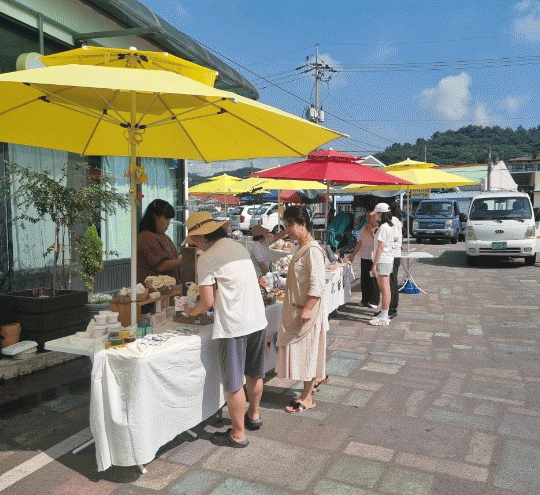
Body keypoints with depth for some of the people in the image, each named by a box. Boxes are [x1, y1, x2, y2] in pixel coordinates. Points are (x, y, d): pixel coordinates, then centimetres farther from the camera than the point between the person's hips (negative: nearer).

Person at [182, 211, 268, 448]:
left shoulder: (207, 259, -12)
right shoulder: (239, 247, 10)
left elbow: (208, 301, -13)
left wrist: (192, 311, 7)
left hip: (233, 325, -8)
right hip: (257, 319, 8)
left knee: (234, 384, 6)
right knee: (254, 374, 23)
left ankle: (238, 434, 18)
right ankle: (253, 415, 41)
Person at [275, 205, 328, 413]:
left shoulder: (312, 250, -20)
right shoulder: (301, 248, 11)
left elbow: (318, 283, -24)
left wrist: (308, 308, -25)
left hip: (308, 310, -9)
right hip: (297, 308, 9)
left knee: (307, 350, 1)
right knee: (304, 349, 20)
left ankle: (307, 397, 13)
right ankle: (318, 376, 41)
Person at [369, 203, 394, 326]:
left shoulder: (383, 227, -16)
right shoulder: (390, 227, 14)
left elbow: (380, 248, -20)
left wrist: (374, 265, -18)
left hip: (382, 261, -10)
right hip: (388, 260, 10)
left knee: (384, 289, -5)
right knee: (385, 289, 13)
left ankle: (384, 317, -1)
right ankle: (384, 315, 21)